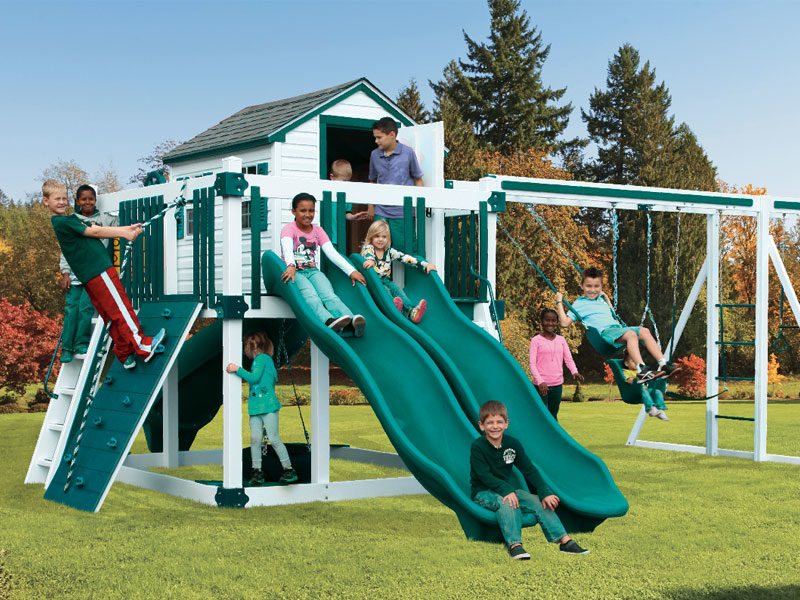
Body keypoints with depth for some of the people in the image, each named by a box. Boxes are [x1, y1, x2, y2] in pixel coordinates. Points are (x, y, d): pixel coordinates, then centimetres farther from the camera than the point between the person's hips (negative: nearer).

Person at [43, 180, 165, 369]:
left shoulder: (71, 219, 20)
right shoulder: (62, 222, -9)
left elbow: (98, 230, 10)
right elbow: (94, 232, -11)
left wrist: (127, 229, -1)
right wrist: (124, 232, -9)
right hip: (99, 271, -9)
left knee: (110, 315, 11)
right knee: (121, 309, -5)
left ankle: (125, 355, 15)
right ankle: (142, 346, -2)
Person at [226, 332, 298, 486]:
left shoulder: (262, 358, -6)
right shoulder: (260, 359, 21)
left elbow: (254, 378, -17)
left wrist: (238, 369, -17)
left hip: (268, 405, -9)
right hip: (255, 407, 9)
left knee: (273, 439, -8)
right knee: (255, 439, -1)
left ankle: (289, 471, 0)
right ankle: (257, 472, 2)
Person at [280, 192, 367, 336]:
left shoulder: (318, 230, 16)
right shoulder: (289, 229, 2)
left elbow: (332, 253, 6)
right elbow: (287, 249, -20)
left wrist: (351, 271, -8)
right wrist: (291, 266, -42)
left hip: (313, 271, 3)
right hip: (296, 272, -3)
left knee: (328, 294, -28)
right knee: (310, 295, -34)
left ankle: (350, 324, -56)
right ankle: (329, 321, -63)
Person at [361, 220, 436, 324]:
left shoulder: (390, 251, 12)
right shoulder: (368, 248, 1)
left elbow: (405, 258, 5)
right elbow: (368, 254, -23)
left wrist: (425, 264, -3)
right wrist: (370, 260, -50)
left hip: (386, 281, 3)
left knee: (396, 288, -27)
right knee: (384, 289, -33)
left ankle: (411, 312, -54)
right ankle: (394, 306, -65)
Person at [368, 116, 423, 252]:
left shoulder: (408, 153, -2)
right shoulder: (375, 155, 7)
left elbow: (418, 180, 5)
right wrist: (371, 207, 18)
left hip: (402, 212, -3)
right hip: (381, 212, 3)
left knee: (402, 250, -2)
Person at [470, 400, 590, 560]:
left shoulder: (513, 444, 1)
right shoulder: (477, 447, -13)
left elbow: (529, 470, -1)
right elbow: (485, 476, -21)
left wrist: (545, 492, -14)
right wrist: (507, 491, -35)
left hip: (507, 489, 5)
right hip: (483, 493, -5)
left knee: (538, 501, -14)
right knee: (507, 503, -36)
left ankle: (565, 540, -17)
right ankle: (514, 545, -46)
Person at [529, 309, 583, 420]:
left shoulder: (561, 340, 9)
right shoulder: (536, 340, -4)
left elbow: (568, 359, 7)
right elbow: (532, 364, -8)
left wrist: (574, 372, -13)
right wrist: (540, 382, -21)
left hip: (557, 384, 4)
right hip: (542, 385, -4)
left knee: (553, 414, 12)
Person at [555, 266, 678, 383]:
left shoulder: (601, 300, 31)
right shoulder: (579, 303, 10)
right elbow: (565, 323, 1)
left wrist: (606, 298, 40)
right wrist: (559, 302, 2)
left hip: (618, 327, 7)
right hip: (604, 331, -7)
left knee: (644, 331, -19)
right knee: (631, 334, -36)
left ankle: (663, 364, -27)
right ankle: (641, 370, -52)